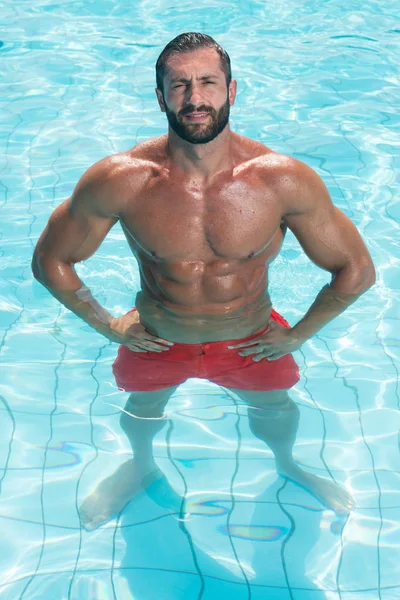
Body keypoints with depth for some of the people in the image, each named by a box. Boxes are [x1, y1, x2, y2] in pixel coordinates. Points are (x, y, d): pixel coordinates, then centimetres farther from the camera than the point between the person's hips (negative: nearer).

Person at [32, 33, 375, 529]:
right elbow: (50, 261, -11)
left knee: (275, 408, 26)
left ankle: (286, 464, 65)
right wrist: (107, 326, -6)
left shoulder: (283, 180, -28)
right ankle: (141, 465, 67)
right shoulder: (119, 181, -28)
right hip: (155, 339, 0)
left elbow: (357, 270, -15)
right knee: (141, 410, 28)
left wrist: (297, 336, -8)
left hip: (252, 340, 0)